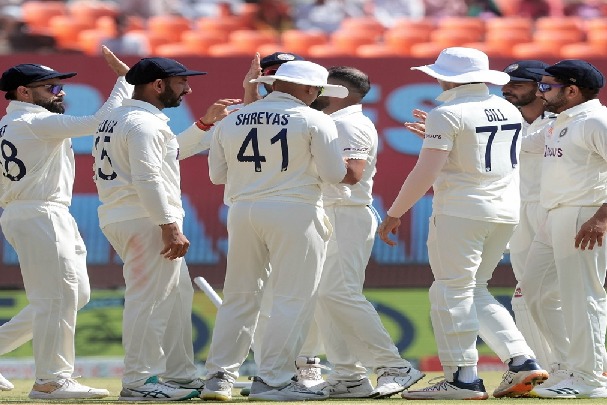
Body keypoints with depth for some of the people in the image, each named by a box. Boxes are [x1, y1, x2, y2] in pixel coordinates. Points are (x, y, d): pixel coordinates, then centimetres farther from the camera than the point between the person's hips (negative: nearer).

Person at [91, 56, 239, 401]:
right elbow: (147, 179, -23)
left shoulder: (117, 120, 19)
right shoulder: (144, 123, -14)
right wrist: (170, 226, -24)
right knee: (150, 299, -8)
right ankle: (138, 382, -8)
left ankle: (180, 375, 20)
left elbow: (170, 152, 32)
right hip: (145, 220, -11)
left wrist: (205, 123, 25)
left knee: (177, 295, 16)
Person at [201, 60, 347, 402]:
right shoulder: (314, 121, -4)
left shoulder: (231, 121, 9)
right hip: (295, 212, -5)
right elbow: (334, 174, -5)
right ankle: (273, 380, -4)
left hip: (242, 212, 5)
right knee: (294, 298, 0)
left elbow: (217, 174, 12)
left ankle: (220, 376, 11)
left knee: (240, 297, 12)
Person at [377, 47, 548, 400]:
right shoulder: (510, 111, 12)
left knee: (452, 293, -2)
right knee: (475, 291, 16)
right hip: (507, 212, 8)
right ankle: (522, 361, 4)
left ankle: (463, 378, -6)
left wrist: (395, 213, -9)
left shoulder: (448, 114, -11)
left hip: (461, 212, -8)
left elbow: (426, 172, -16)